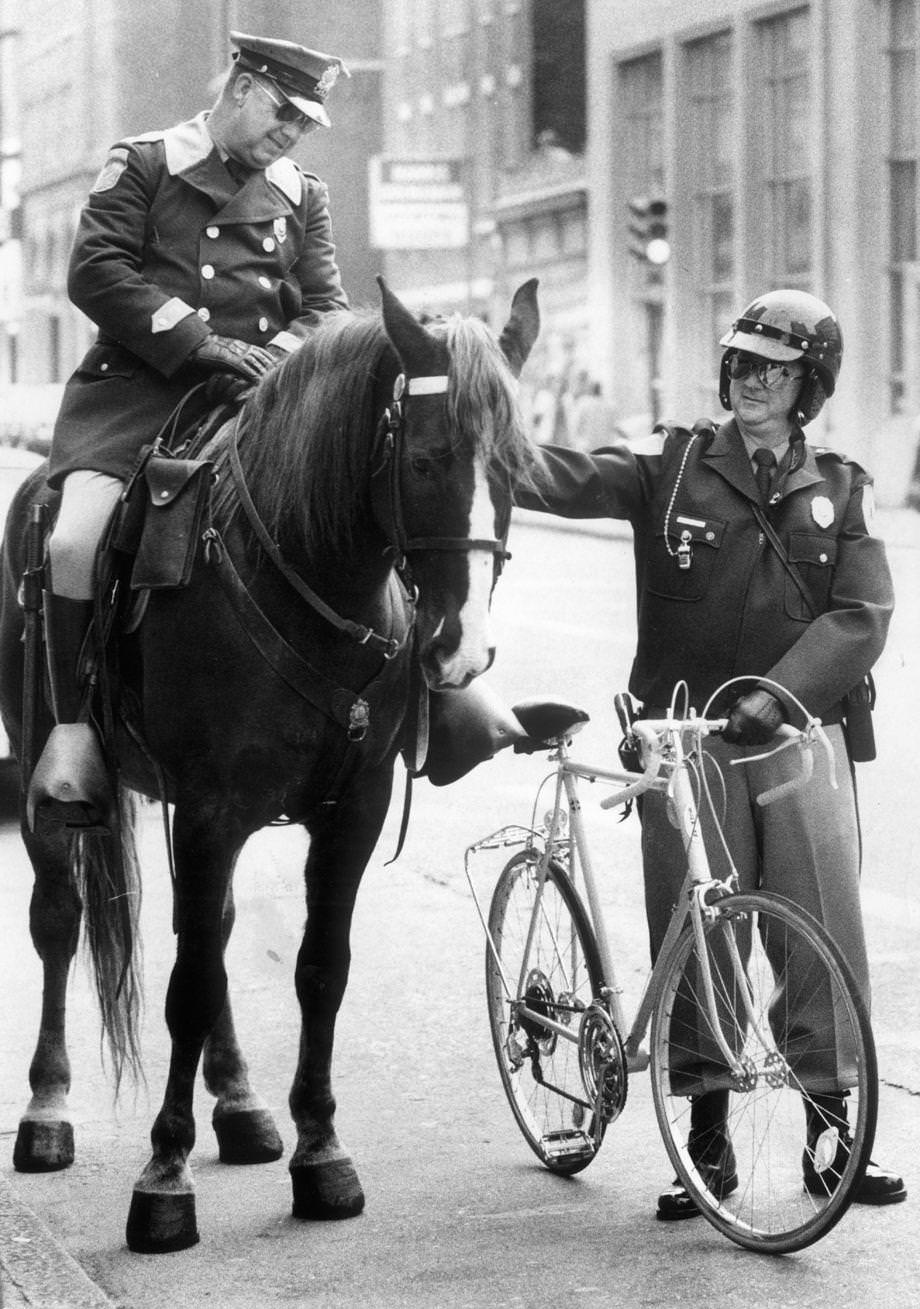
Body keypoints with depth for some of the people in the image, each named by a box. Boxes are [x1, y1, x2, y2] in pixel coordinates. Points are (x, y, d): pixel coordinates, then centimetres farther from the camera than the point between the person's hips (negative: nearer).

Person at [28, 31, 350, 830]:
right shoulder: (141, 165, 5)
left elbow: (327, 305, 13)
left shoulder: (302, 196, 17)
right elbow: (96, 273, -6)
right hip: (139, 383, -3)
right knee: (77, 539, -27)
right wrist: (204, 342, -16)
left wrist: (282, 350, -12)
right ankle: (74, 728, -13)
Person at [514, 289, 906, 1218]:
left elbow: (861, 616, -4)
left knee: (826, 934, 0)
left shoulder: (837, 490, 7)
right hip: (688, 736, -1)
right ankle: (706, 1142, 14)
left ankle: (831, 1135, 13)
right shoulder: (672, 469, 4)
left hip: (801, 733, 1)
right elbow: (563, 479, -10)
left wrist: (778, 693, -20)